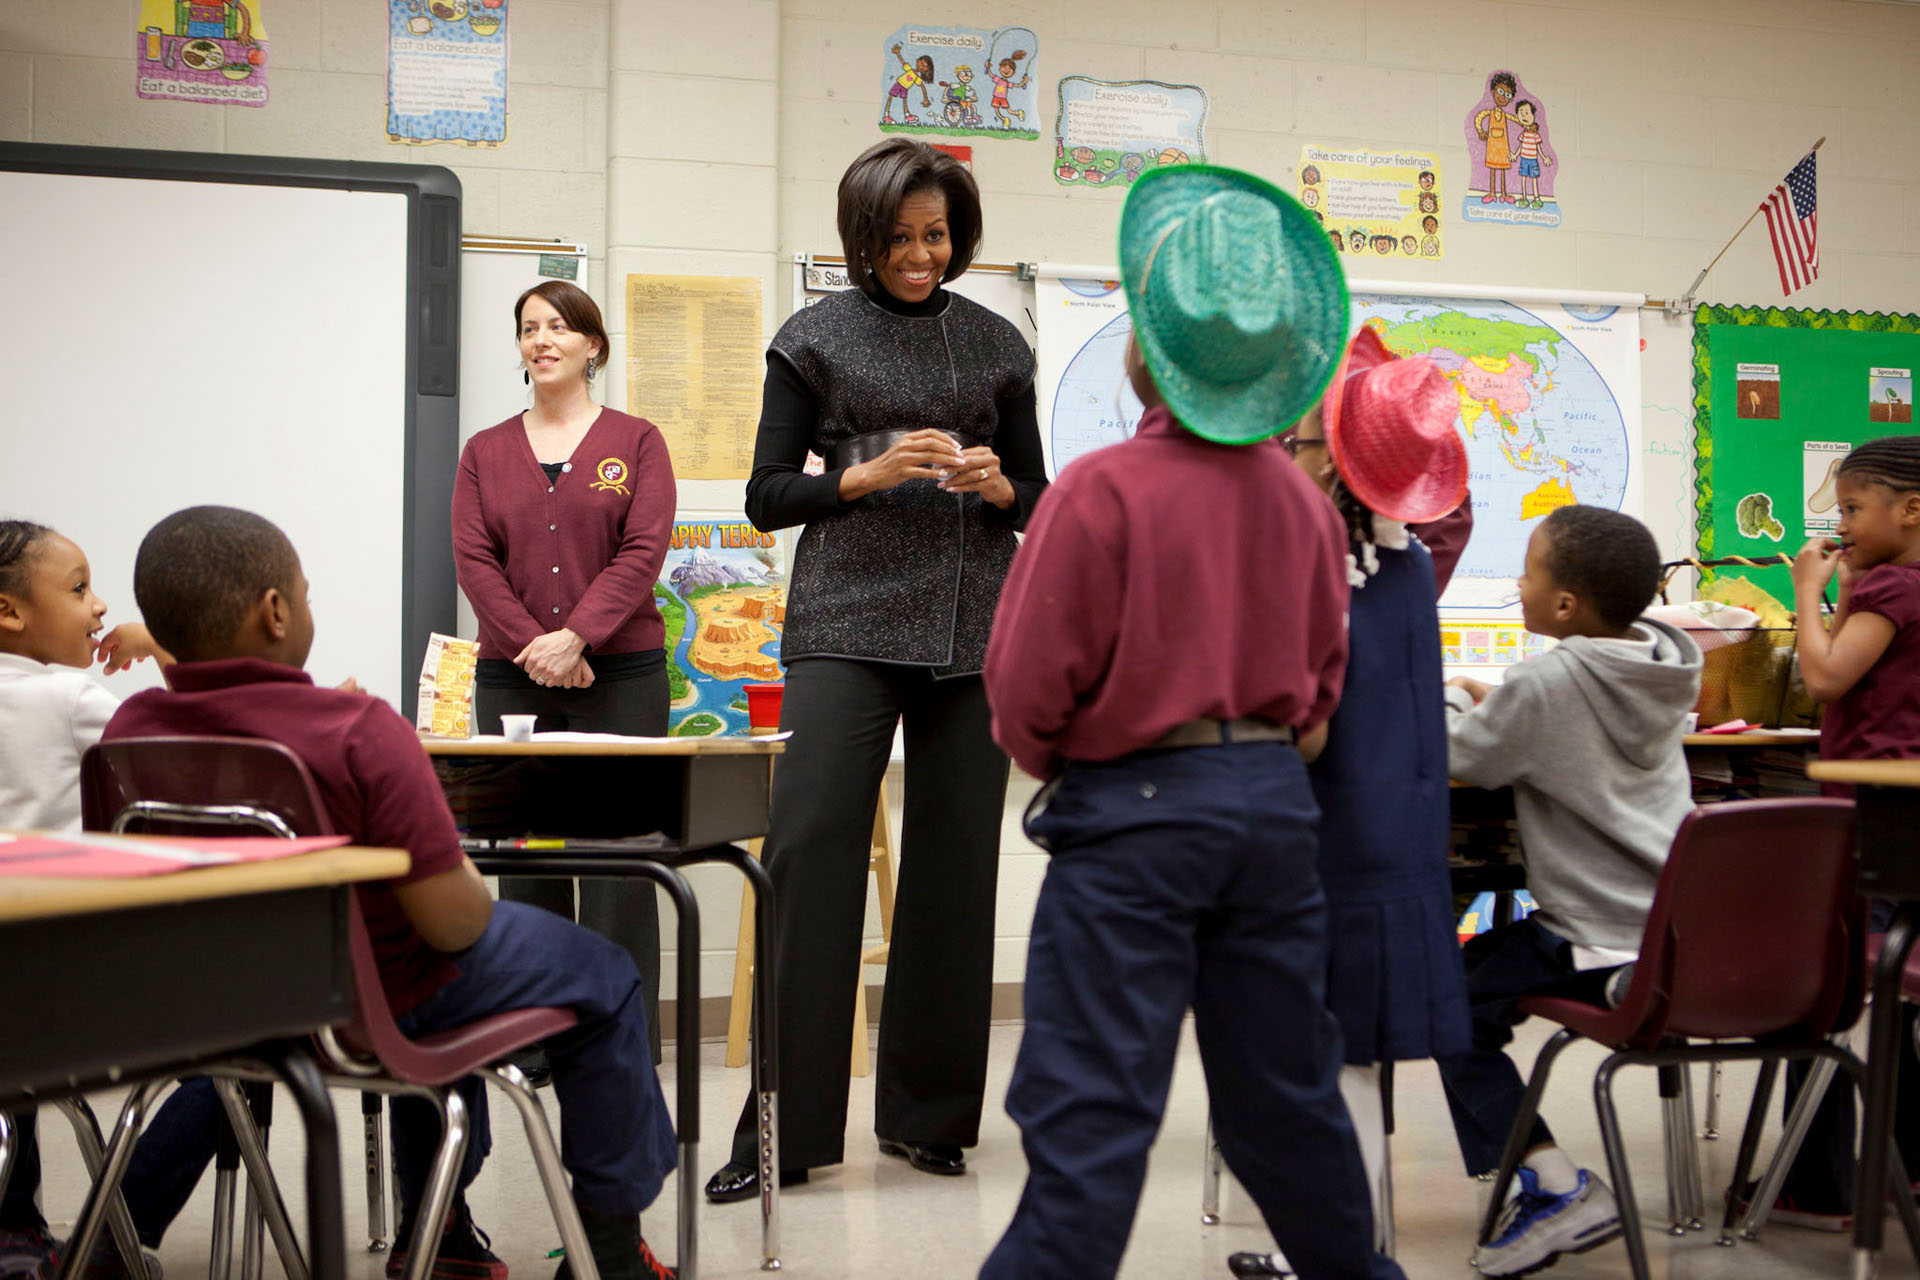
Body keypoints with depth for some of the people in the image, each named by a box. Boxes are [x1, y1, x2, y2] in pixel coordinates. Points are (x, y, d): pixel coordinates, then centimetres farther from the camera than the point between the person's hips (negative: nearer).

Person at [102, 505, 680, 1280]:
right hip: (376, 1005, -7)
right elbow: (453, 921, -27)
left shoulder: (130, 730, -11)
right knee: (602, 977, 17)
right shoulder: (358, 733, -29)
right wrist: (469, 879, -4)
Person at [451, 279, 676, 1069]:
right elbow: (473, 559, 3)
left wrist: (575, 637, -15)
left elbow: (644, 551, -5)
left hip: (620, 675, -3)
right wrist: (534, 646, -11)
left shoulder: (635, 441, 5)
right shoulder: (486, 452, 13)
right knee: (523, 855, 4)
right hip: (512, 678, 3)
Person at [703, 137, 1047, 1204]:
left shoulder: (996, 344, 14)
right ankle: (786, 1126, -5)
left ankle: (927, 1113, 15)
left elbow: (1037, 497, 16)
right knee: (809, 847, -11)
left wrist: (994, 485, -6)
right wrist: (870, 475, -12)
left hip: (971, 626, 3)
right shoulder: (816, 338, 7)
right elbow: (766, 495, 4)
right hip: (847, 620, -2)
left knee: (954, 859, 2)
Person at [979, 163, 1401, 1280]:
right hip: (1275, 801, 6)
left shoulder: (1104, 488, -16)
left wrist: (1056, 762, 7)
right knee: (1285, 1082, 20)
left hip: (1136, 815, -6)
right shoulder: (1303, 496, 2)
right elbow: (1324, 677, 10)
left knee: (1091, 1106, -2)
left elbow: (1026, 687, -12)